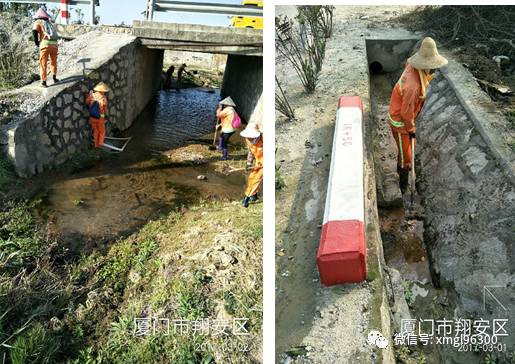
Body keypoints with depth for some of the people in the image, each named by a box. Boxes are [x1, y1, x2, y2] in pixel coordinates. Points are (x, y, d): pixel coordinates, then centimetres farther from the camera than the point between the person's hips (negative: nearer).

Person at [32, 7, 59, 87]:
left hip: (45, 44, -3)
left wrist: (36, 41, 6)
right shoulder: (50, 23, 27)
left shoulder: (38, 22, 12)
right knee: (53, 61, 25)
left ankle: (44, 81, 2)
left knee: (43, 63, 6)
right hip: (54, 44, 3)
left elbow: (35, 31, -6)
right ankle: (54, 77, 14)